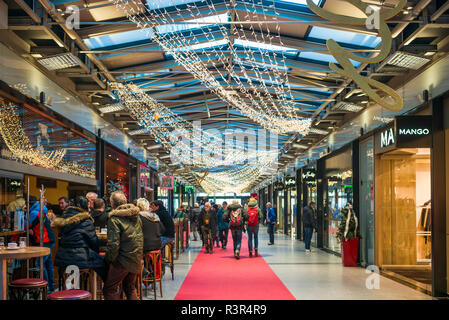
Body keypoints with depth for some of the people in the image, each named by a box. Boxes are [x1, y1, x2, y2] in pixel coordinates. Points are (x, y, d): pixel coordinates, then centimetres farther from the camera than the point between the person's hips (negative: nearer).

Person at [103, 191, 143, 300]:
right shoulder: (136, 216, 8)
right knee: (130, 288, 22)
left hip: (123, 260, -7)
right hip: (137, 259, 8)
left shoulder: (114, 219, -14)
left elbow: (113, 244, -19)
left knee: (109, 289, 1)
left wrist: (108, 260, -6)